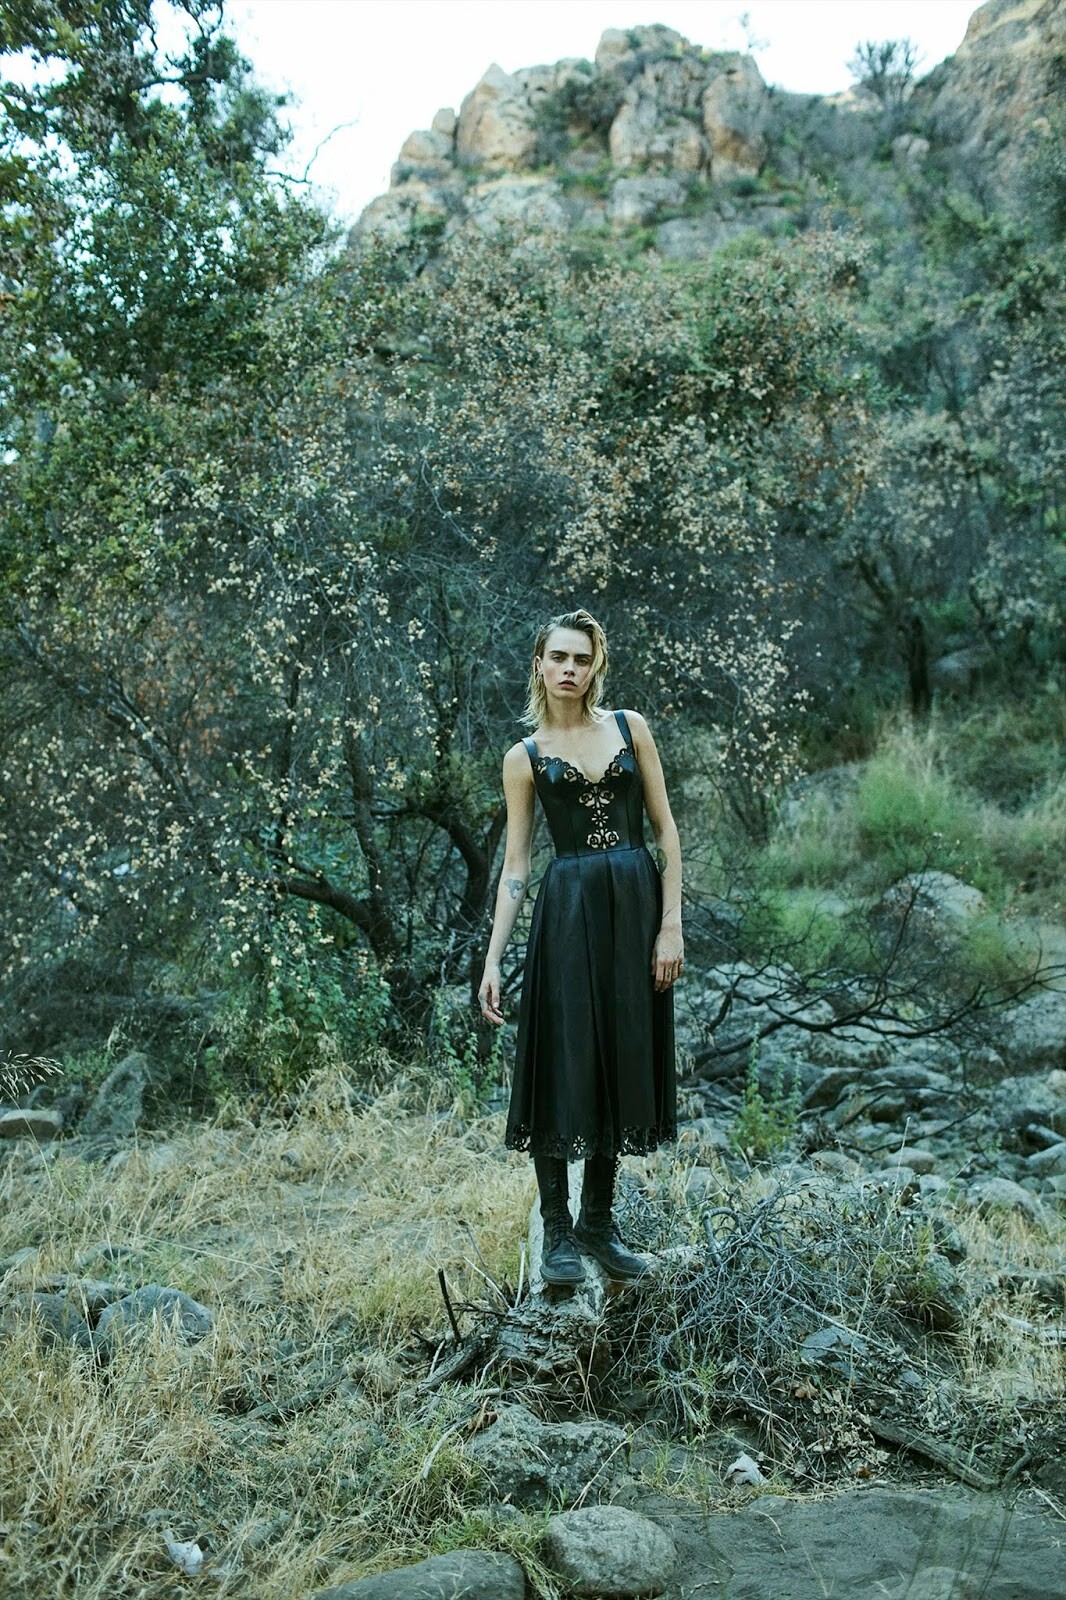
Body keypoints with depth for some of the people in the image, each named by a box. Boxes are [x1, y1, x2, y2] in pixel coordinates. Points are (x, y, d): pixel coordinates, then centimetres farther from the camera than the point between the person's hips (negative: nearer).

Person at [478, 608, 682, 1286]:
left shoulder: (630, 727, 7)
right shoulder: (525, 757, 5)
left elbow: (666, 829, 4)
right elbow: (515, 865, 3)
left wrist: (671, 924, -5)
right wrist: (492, 959, -4)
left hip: (637, 905, 2)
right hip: (568, 910, -2)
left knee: (623, 1064, 8)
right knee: (563, 1064, -1)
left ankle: (599, 1221, 22)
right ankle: (558, 1230, 13)